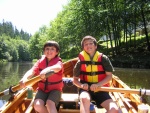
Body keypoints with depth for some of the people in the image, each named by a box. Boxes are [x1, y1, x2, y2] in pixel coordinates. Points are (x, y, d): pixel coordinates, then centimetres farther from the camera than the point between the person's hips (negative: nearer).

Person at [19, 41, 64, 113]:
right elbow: (32, 71, -15)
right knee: (37, 105, -21)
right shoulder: (40, 61, 2)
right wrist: (25, 78, -38)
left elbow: (58, 67, -34)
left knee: (50, 104, -31)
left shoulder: (58, 61, -8)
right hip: (42, 89, 3)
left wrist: (48, 69, -57)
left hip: (55, 89, -3)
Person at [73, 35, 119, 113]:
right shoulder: (81, 61, 0)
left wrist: (98, 85, -19)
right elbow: (75, 80, 7)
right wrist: (81, 85, -16)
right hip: (86, 89, -1)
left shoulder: (103, 59, 0)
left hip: (100, 89, 1)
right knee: (85, 98, -38)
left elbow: (109, 76, -2)